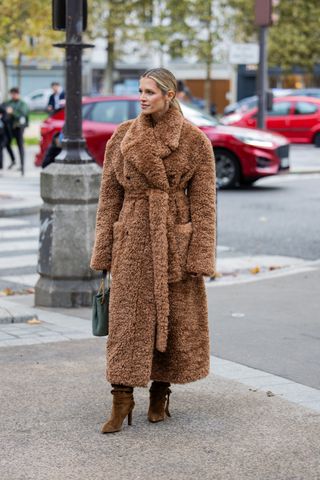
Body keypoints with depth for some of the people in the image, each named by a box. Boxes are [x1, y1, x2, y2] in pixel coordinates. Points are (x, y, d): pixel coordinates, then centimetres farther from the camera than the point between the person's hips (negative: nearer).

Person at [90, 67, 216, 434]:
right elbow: (109, 197, 7)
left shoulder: (195, 141, -3)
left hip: (175, 238, -1)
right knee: (126, 319, -2)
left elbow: (203, 202, -3)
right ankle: (121, 403, 3)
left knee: (175, 318, 6)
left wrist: (199, 256, -8)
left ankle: (160, 396, 22)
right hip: (132, 238, 1)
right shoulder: (122, 137, 4)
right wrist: (103, 251, 4)